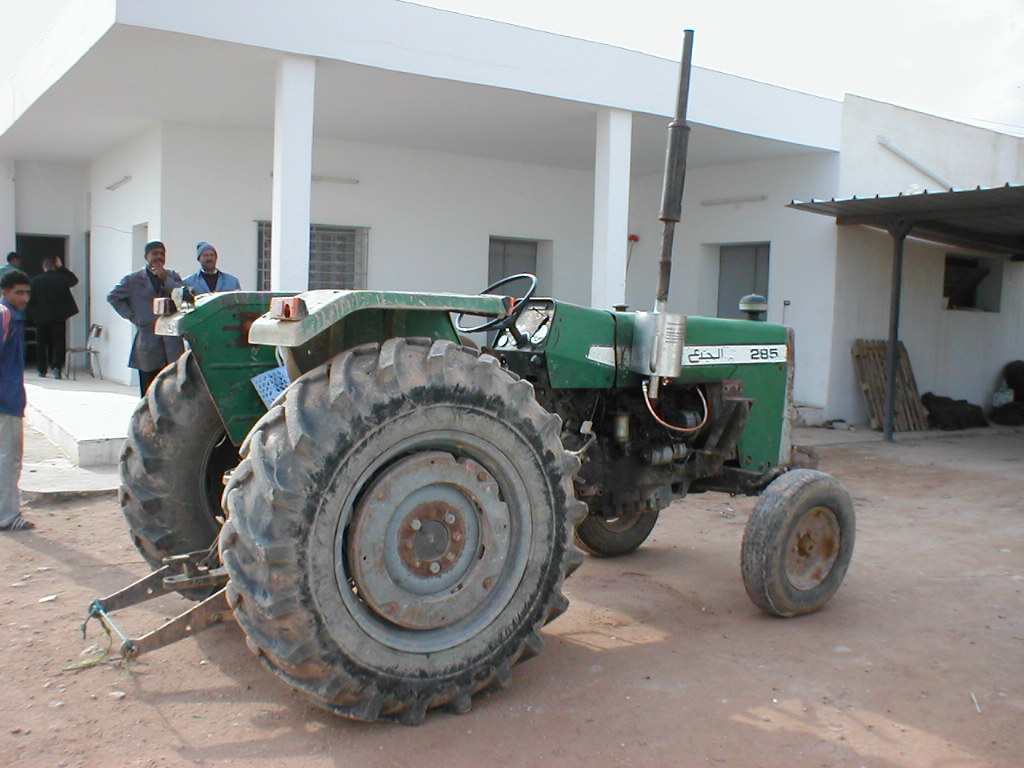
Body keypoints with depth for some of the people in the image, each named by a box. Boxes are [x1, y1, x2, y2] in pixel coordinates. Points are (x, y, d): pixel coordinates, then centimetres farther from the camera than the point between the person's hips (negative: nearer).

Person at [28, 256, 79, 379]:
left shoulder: (35, 281, -5)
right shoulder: (62, 278, -5)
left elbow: (30, 300, -3)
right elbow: (74, 280, 17)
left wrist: (33, 315, 9)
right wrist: (62, 267, 14)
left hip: (41, 318, 0)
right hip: (59, 317, 0)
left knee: (41, 343, 12)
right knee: (58, 342, 2)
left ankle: (42, 370, 16)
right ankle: (57, 366, -15)